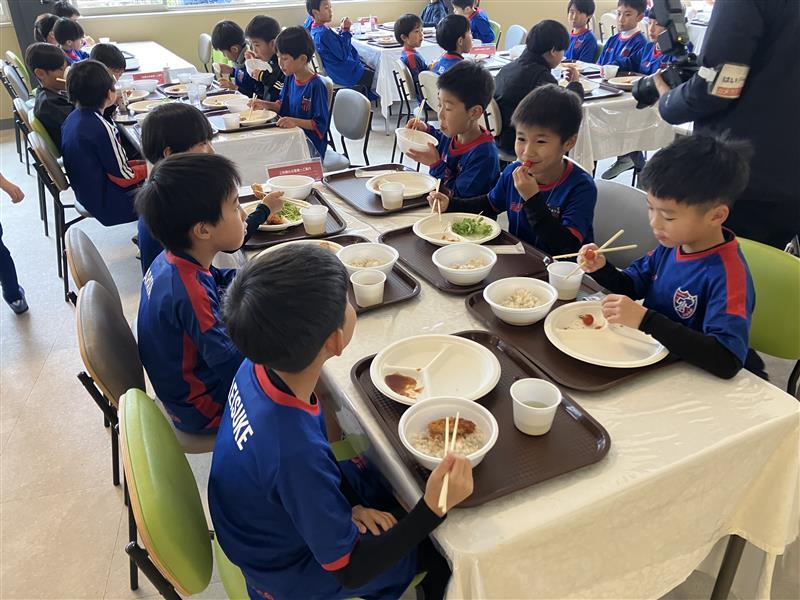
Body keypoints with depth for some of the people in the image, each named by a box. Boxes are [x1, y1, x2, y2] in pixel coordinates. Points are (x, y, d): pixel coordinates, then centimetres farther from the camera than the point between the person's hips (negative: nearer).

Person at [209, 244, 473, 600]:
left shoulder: (260, 368, -21)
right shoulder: (295, 452, -43)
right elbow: (350, 571, -27)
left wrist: (351, 505, -5)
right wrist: (435, 508, -33)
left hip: (266, 525, 6)